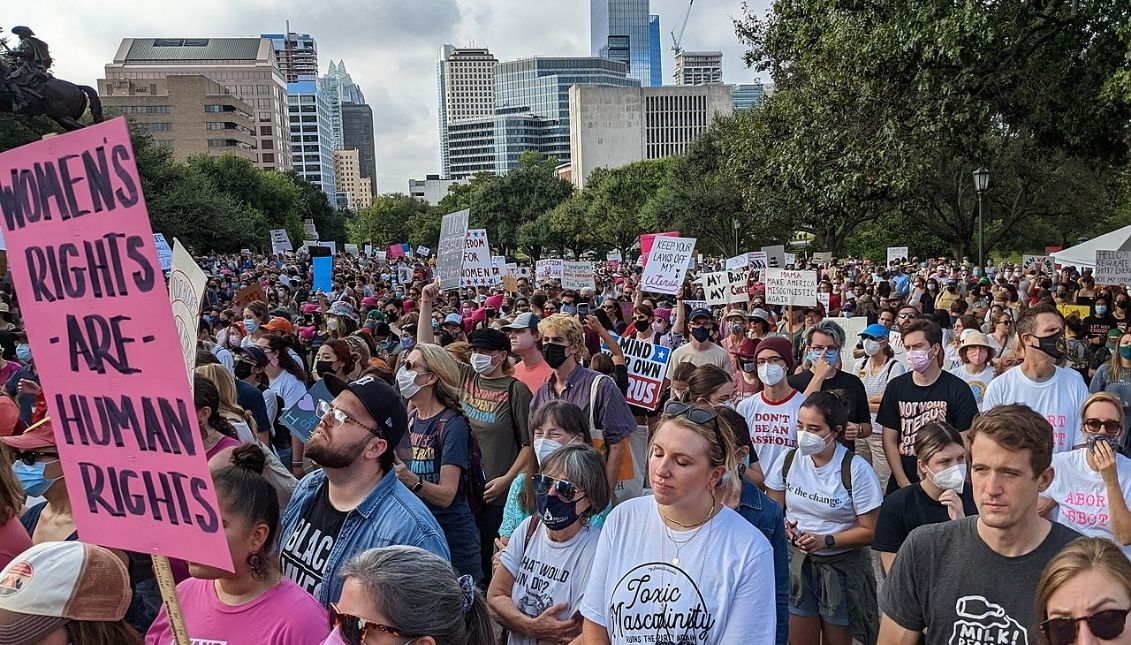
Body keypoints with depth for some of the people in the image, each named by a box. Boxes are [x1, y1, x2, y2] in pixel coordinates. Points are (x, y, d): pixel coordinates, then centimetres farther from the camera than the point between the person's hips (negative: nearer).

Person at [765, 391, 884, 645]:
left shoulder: (856, 469, -16)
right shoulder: (789, 458, -6)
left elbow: (870, 531, -12)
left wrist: (826, 540, -21)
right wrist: (783, 526, -15)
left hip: (842, 566, -2)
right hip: (797, 563, 3)